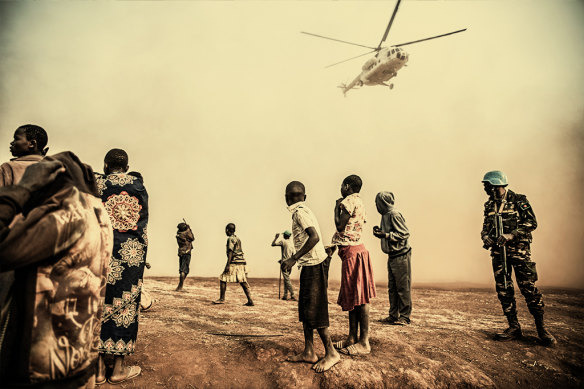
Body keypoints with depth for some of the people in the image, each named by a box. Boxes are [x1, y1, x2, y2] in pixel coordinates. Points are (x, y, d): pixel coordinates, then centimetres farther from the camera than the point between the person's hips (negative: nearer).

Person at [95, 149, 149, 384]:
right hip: (131, 255, 1)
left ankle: (98, 367, 12)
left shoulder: (95, 185, 2)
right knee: (126, 304, 5)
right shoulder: (139, 187, 5)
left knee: (101, 303, 7)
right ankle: (119, 369, 12)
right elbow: (143, 225, 5)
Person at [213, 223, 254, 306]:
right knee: (243, 282, 4)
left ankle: (222, 299, 5)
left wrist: (228, 265, -20)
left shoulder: (231, 239, -7)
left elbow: (230, 252, -16)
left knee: (223, 279, 3)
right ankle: (250, 301, -2)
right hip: (241, 263, 8)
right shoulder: (238, 239, 19)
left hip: (234, 263, -8)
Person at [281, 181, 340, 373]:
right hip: (310, 265, 10)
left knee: (314, 311, -4)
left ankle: (331, 353, 6)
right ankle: (309, 352, 19)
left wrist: (293, 259, -22)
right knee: (305, 309, 12)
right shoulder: (305, 211, 15)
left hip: (314, 265, -10)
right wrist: (293, 260, 23)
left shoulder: (300, 212, -13)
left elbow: (314, 237, -25)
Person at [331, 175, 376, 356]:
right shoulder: (359, 202, 19)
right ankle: (353, 337, 19)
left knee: (358, 297, -7)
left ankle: (364, 342, -2)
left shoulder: (349, 201, -10)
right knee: (352, 296, 13)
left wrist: (337, 207, -2)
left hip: (352, 252, -10)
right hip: (354, 250, 10)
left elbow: (340, 226, -14)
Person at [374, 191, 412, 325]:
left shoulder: (394, 215, -16)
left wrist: (385, 235, -22)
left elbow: (405, 234, -18)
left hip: (401, 255, -9)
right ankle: (393, 315, 21)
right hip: (392, 256, 9)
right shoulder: (385, 215, 12)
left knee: (403, 287, -1)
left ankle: (404, 317, 8)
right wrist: (380, 231, 6)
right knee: (392, 288, 13)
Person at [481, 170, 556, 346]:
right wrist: (485, 236, -2)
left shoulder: (519, 200, -3)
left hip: (519, 250, -5)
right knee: (503, 290, 4)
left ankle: (541, 328, 6)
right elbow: (485, 227, 20)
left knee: (529, 288, -7)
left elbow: (531, 223, -8)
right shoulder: (489, 205, 13)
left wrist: (511, 235, -18)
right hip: (498, 251, 5)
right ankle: (514, 327, 12)